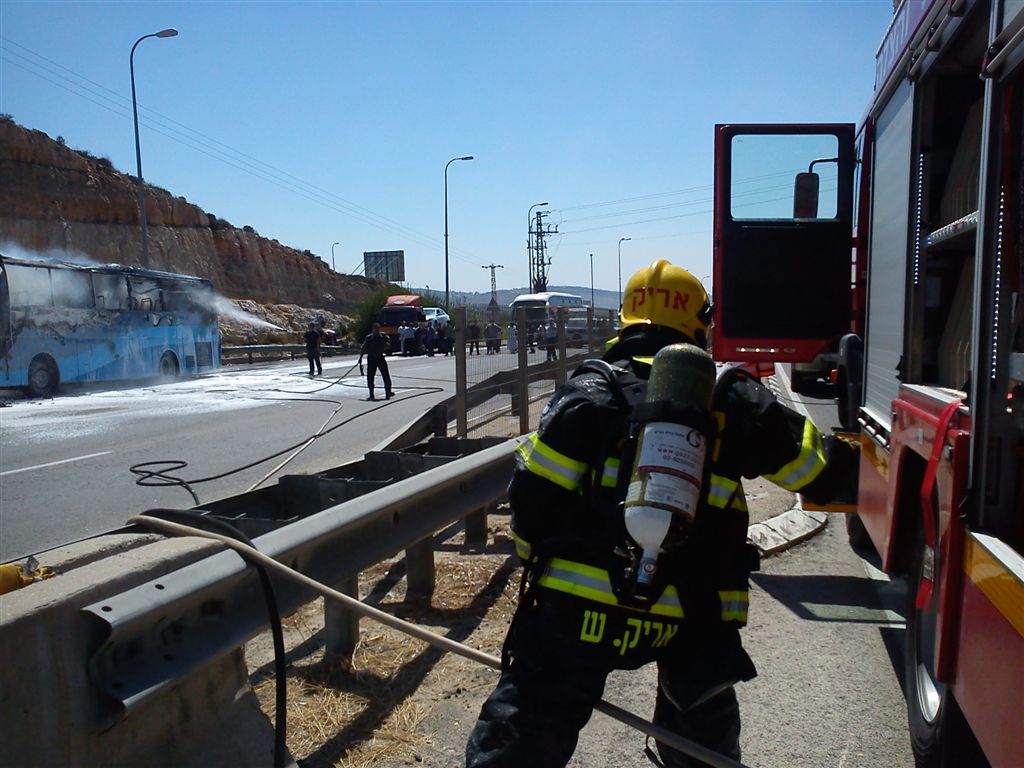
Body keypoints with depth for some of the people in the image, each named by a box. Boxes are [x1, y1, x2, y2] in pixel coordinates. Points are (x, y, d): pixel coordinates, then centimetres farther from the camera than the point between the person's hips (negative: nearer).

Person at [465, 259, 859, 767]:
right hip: (677, 626, 2)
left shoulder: (589, 391, -3)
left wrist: (538, 559, 11)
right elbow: (823, 470, 10)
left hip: (571, 611, -1)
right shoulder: (733, 402, 3)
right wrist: (846, 458, 34)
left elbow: (531, 495, -7)